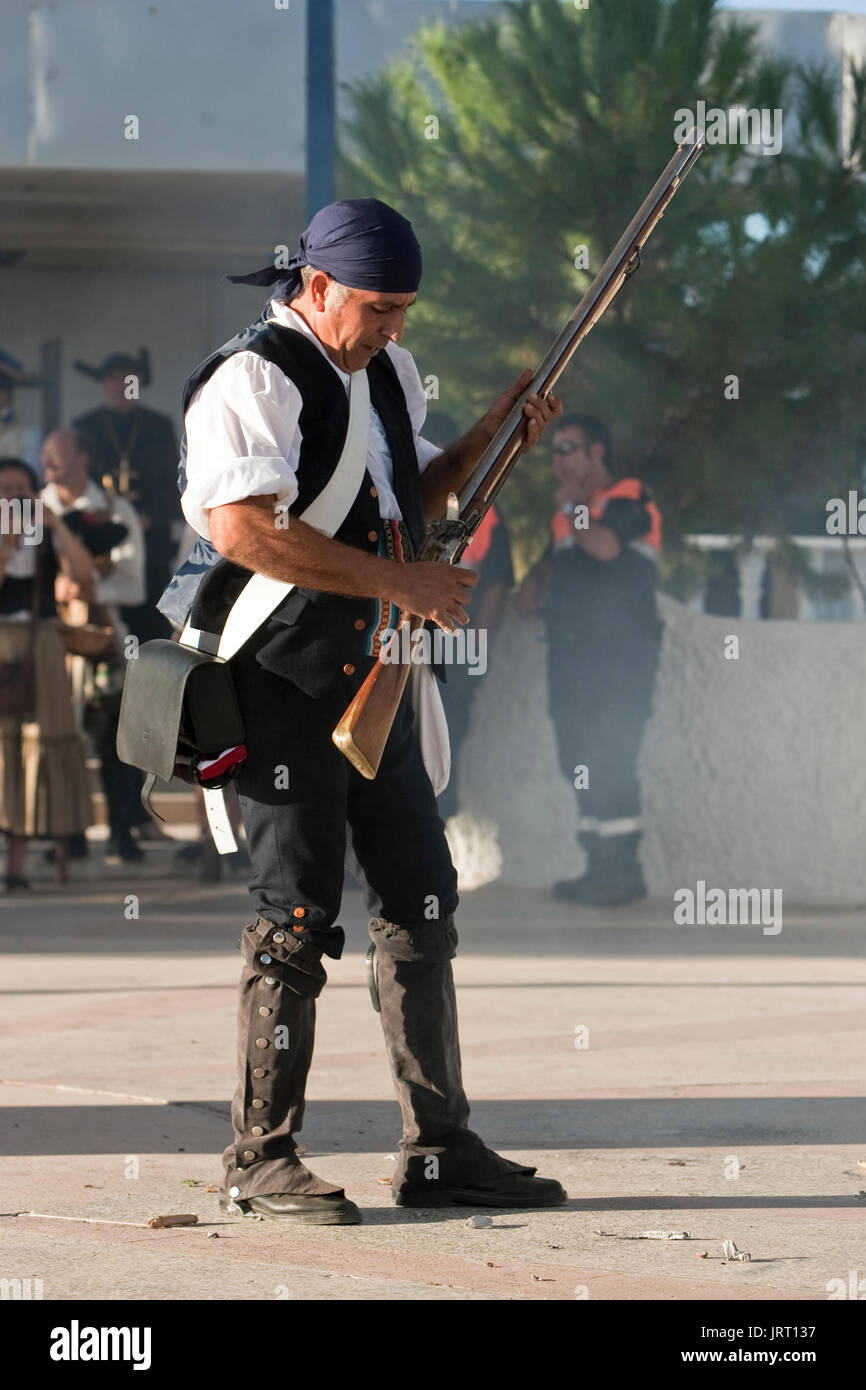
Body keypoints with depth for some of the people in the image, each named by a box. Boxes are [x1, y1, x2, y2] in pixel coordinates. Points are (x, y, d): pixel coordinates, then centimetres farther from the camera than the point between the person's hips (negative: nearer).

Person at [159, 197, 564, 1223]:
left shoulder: (389, 373, 14)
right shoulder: (254, 379, -13)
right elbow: (242, 528, -26)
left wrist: (489, 438, 8)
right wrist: (400, 581, -23)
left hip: (375, 677, 8)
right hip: (284, 684, -8)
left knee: (421, 900, 8)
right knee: (296, 916, -7)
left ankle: (437, 1149, 14)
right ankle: (261, 1161, 1)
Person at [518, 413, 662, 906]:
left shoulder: (629, 498, -3)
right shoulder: (567, 513, 23)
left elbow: (605, 546, -22)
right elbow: (550, 566, 32)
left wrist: (573, 506, -6)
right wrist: (535, 587, 10)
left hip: (620, 649, -9)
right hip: (573, 652, 9)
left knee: (610, 759, -14)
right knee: (581, 764, 6)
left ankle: (623, 869, -15)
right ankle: (603, 866, 9)